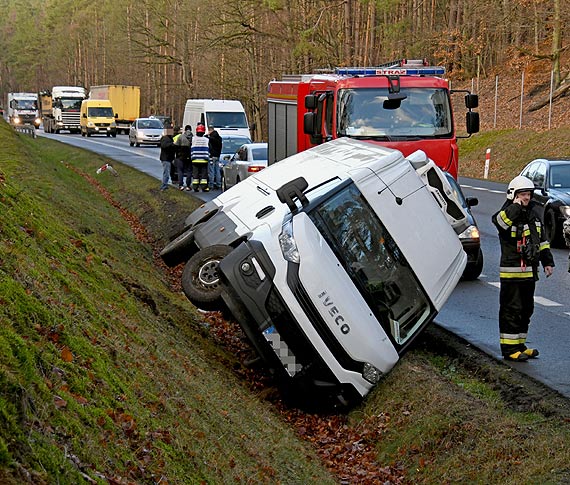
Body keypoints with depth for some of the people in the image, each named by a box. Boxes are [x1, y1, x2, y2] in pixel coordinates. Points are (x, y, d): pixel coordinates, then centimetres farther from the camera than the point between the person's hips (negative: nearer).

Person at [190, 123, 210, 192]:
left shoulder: (193, 139, 0)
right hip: (204, 160, 0)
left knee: (195, 174, 4)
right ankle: (204, 187, -1)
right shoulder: (206, 140, 0)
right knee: (204, 174, 2)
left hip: (195, 160, 0)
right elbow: (208, 150, 9)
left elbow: (191, 150, 7)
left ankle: (195, 187, 3)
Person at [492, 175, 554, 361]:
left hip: (530, 271, 8)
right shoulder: (508, 214, -11)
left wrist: (547, 261, 18)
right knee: (511, 310, -4)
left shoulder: (534, 213, 12)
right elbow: (500, 222, -37)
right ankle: (509, 348, 2)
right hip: (512, 272, -8)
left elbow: (542, 239, 21)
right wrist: (515, 207, -34)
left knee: (526, 309, 15)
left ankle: (520, 344, 26)